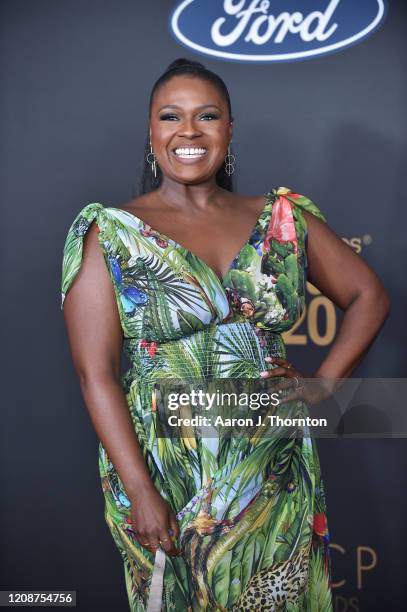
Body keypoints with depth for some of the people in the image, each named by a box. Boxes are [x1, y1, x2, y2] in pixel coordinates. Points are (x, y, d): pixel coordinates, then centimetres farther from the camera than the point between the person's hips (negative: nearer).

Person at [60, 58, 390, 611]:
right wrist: (141, 494, -15)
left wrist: (322, 383, -3)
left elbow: (369, 296, 10)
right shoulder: (110, 233, -5)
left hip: (277, 477, 3)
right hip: (165, 480, -2)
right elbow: (96, 373, -10)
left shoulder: (283, 218, 2)